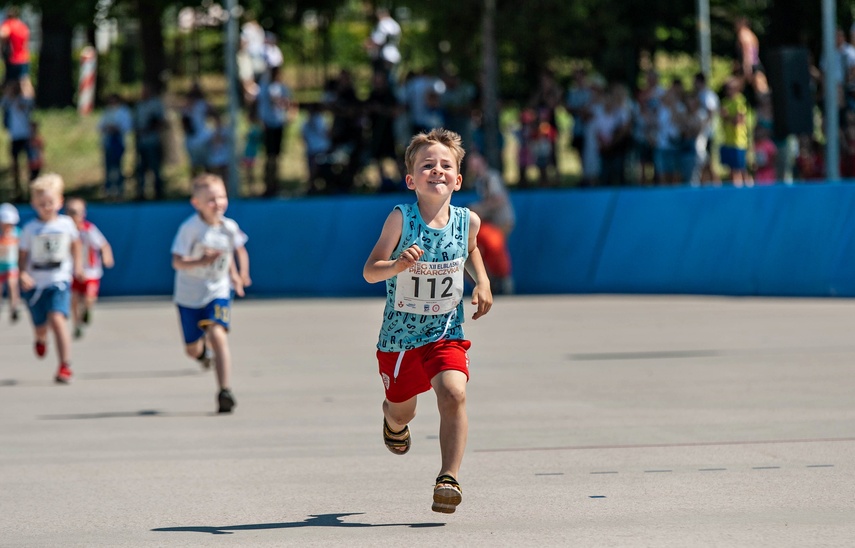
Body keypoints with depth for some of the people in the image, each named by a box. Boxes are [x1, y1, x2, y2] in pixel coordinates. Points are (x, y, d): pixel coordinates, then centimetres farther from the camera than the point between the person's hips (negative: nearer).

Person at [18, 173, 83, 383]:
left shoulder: (66, 223, -2)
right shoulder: (30, 229, -5)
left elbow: (75, 242, 18)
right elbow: (23, 255, -5)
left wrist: (77, 264, 16)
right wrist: (23, 274, -20)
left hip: (59, 281, -1)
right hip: (35, 284, 1)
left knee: (57, 319, -22)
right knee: (40, 325, 14)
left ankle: (65, 366, -21)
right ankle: (41, 339, 55)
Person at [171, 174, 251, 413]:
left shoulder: (229, 227, -8)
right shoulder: (189, 228, -20)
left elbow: (237, 250, 13)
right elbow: (177, 262, -24)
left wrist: (239, 274, -1)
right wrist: (201, 262, -41)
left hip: (218, 292, 1)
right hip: (189, 294, -1)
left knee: (217, 335, -23)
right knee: (192, 349, 10)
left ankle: (225, 392, -24)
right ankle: (202, 351, 51)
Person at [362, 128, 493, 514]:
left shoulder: (468, 221, -7)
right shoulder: (401, 218, -17)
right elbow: (369, 271, -19)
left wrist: (482, 282, 2)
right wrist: (398, 265, -39)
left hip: (446, 333, 1)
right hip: (400, 334, 0)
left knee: (453, 394, -26)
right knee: (401, 412, 19)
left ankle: (449, 478, -23)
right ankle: (392, 419, 57)